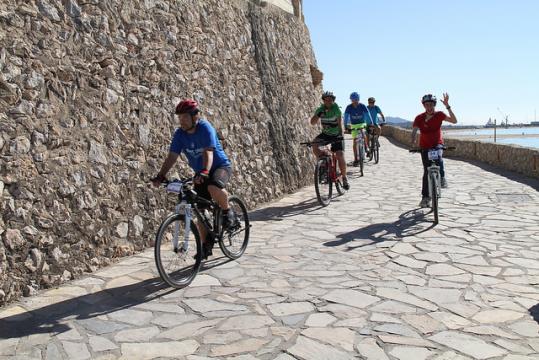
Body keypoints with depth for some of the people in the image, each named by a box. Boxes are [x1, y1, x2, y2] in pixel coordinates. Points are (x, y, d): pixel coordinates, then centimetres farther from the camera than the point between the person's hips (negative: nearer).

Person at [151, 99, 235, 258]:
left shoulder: (205, 128, -21)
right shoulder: (180, 133, -7)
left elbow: (208, 153, -34)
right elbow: (172, 157, -13)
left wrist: (204, 172, -50)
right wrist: (160, 176, -26)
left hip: (221, 166, -6)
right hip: (200, 173, 6)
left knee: (213, 187, -39)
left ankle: (227, 212, -10)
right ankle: (206, 245, 15)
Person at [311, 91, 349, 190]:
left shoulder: (336, 109, -17)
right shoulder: (320, 109, -7)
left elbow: (339, 124, -23)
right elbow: (313, 122, -12)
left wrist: (341, 136, -34)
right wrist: (318, 115, -30)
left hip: (336, 135, -3)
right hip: (325, 134, 3)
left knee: (340, 156, -15)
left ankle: (344, 178, 3)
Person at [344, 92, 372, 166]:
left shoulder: (362, 106, -15)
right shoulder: (349, 108, -14)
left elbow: (367, 115, -18)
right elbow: (346, 117, -18)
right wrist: (346, 126, -31)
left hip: (362, 124, -1)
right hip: (353, 125, 1)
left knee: (362, 133, -32)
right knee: (355, 142, -3)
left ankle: (365, 147, -7)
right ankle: (356, 159, 3)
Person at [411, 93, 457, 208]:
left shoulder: (439, 115, -10)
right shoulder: (419, 118, -11)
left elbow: (454, 121, -18)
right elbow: (414, 131, -16)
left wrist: (447, 106, -27)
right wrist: (413, 144, -35)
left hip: (437, 144, -1)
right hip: (425, 146, 1)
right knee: (426, 171, -1)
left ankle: (442, 177, -17)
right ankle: (425, 197, 7)